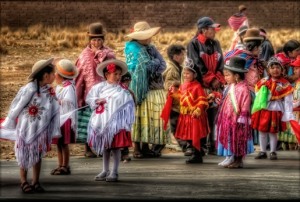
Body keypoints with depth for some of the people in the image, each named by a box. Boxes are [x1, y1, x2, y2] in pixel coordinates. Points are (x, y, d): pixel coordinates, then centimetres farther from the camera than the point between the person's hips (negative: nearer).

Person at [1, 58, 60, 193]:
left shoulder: (50, 91, -3)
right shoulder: (30, 89, -21)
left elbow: (54, 111, 1)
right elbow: (17, 107, -11)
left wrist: (55, 130, 0)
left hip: (41, 130, 5)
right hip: (26, 128, -5)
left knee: (38, 155, 11)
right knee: (25, 156, 5)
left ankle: (36, 182, 21)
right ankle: (24, 182, 16)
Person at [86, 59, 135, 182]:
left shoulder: (122, 92, -3)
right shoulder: (99, 87, 2)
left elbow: (127, 108, -2)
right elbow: (89, 98, 4)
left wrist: (127, 122, -7)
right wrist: (97, 101, -15)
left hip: (116, 123, -2)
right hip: (102, 122, 2)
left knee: (116, 147, -1)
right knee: (105, 147, 12)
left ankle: (115, 172, 8)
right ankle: (105, 171, 23)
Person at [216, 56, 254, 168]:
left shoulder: (243, 88, -18)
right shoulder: (229, 87, 10)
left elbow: (245, 106, -18)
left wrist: (242, 119, -18)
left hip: (237, 121, -9)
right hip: (227, 119, 9)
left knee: (238, 141, 1)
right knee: (228, 139, 12)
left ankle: (238, 161, 10)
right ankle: (229, 158, 20)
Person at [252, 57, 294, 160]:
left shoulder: (284, 84, -4)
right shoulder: (263, 82, 5)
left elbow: (288, 101, -5)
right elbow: (258, 96, 9)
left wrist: (288, 116, -9)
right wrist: (256, 110, 4)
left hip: (275, 111, -3)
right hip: (263, 110, 3)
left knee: (273, 132, 1)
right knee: (262, 131, 8)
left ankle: (273, 152, 14)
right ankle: (262, 151, 18)